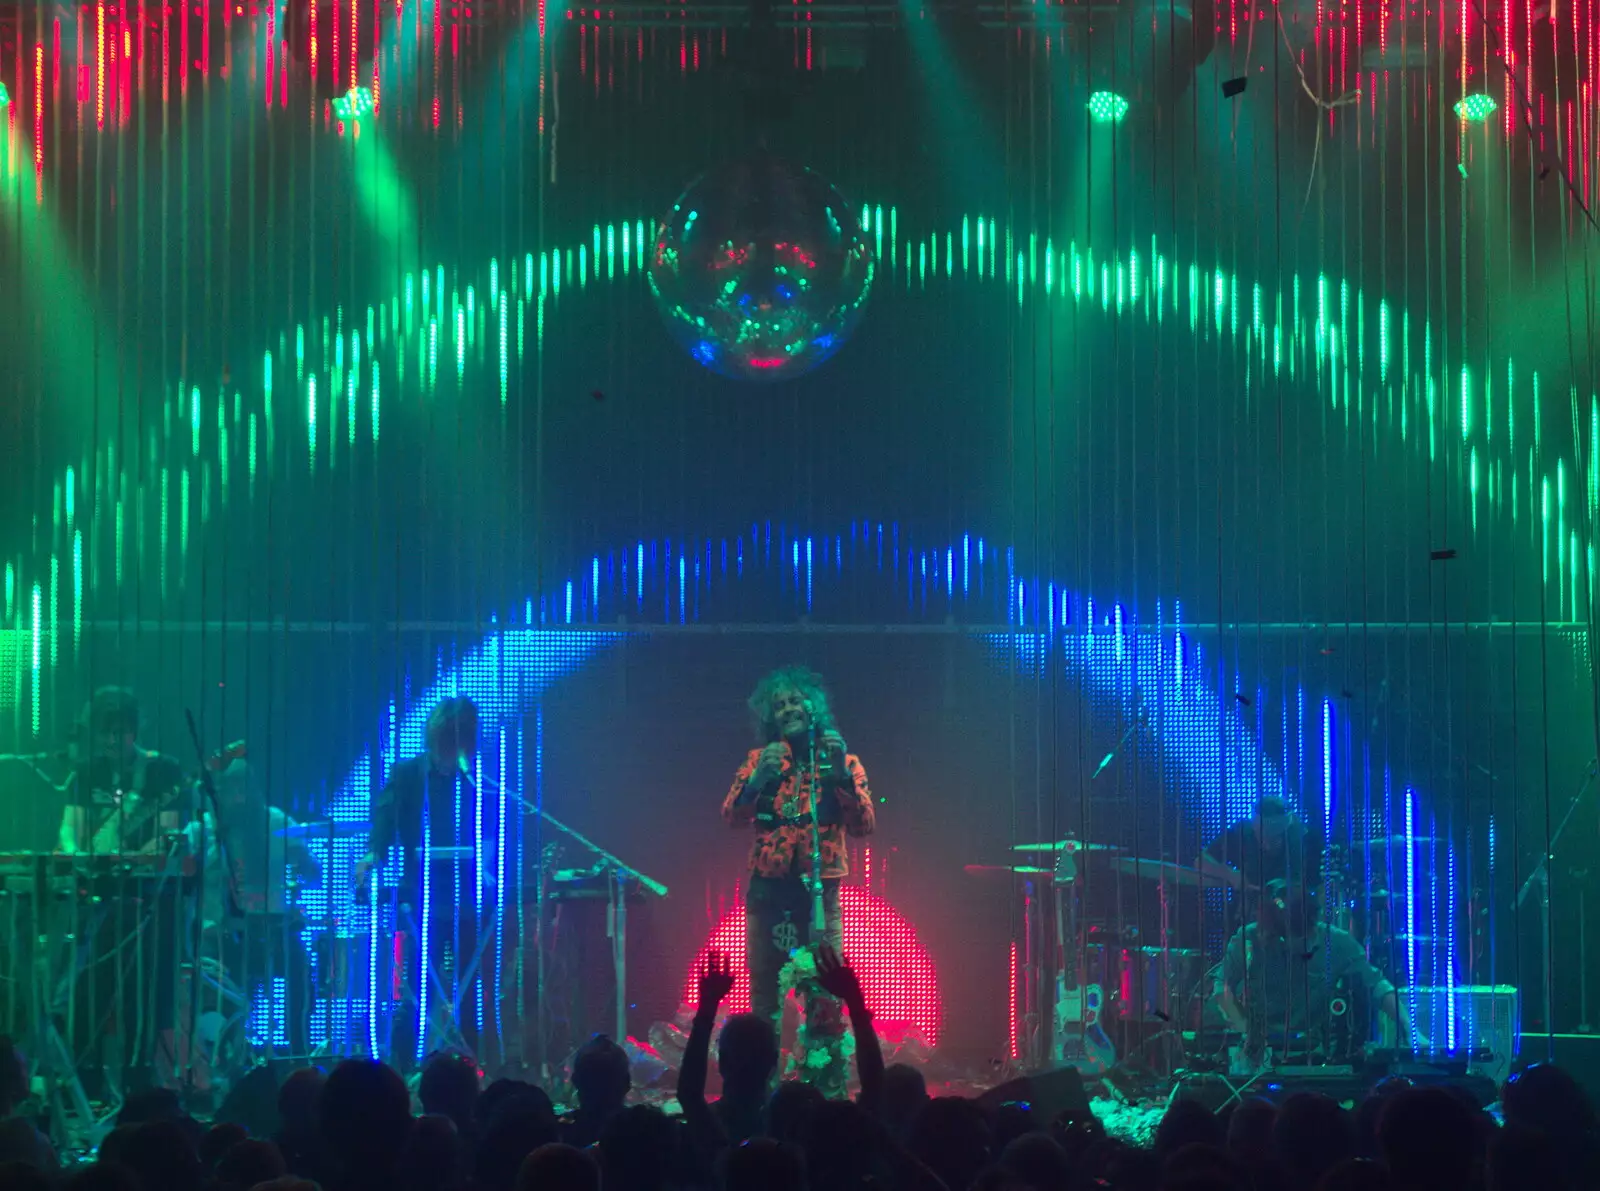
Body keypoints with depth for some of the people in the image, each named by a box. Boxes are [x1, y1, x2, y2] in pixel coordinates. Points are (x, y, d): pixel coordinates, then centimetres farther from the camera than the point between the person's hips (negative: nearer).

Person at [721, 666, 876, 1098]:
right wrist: (758, 779, -19)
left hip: (818, 887, -2)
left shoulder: (843, 763, 6)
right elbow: (733, 815, -2)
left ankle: (829, 1086, -5)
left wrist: (841, 774, -18)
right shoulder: (760, 760, 10)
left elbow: (864, 824, -5)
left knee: (824, 993, -8)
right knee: (763, 990, 4)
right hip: (767, 888, 2)